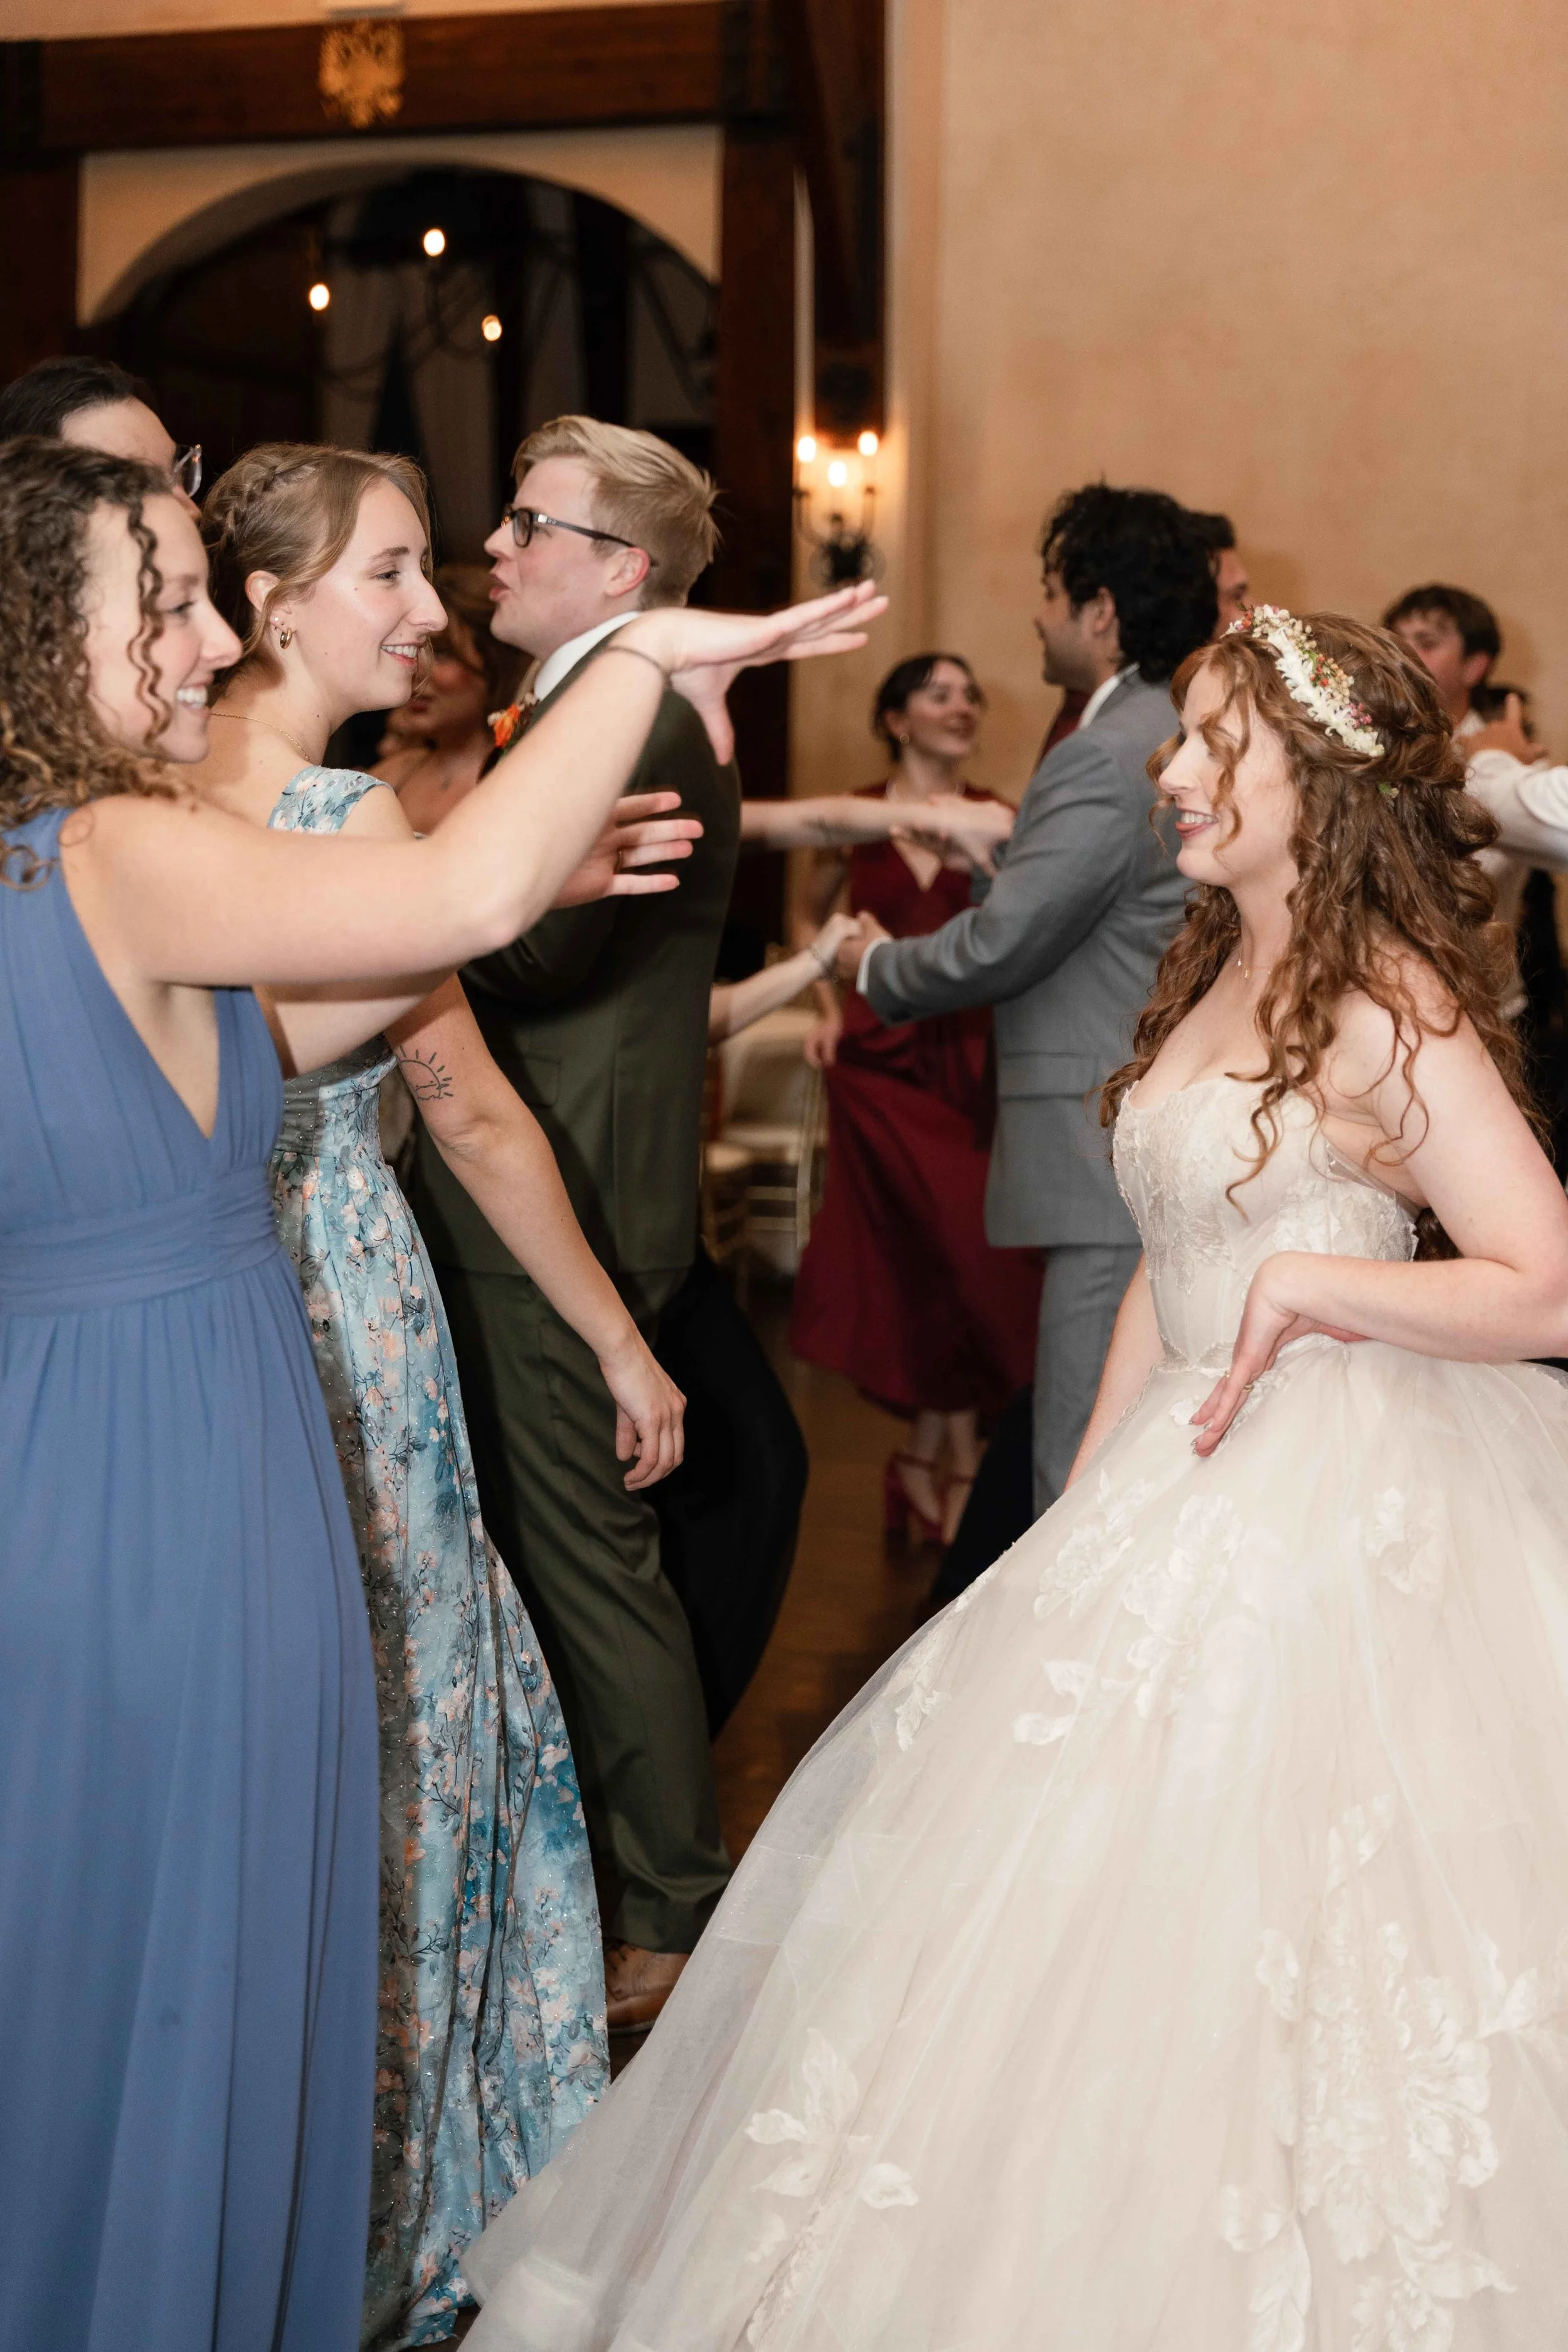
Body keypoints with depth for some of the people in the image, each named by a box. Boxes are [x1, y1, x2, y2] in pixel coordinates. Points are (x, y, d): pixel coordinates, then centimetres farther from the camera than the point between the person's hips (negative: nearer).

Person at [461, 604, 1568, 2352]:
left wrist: (1312, 1286, -20)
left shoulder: (1388, 1008, -14)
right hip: (1180, 1484, 9)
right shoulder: (1211, 979, 11)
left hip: (1343, 1508, -9)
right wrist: (1086, 1502, 13)